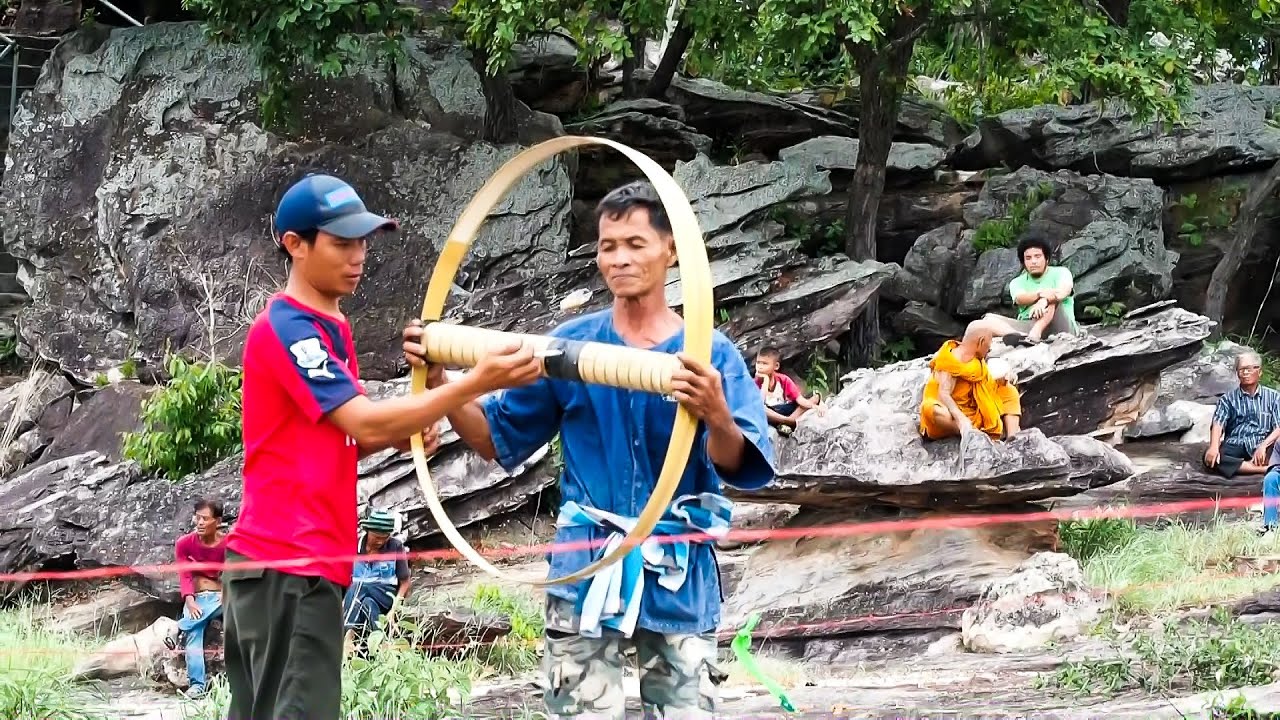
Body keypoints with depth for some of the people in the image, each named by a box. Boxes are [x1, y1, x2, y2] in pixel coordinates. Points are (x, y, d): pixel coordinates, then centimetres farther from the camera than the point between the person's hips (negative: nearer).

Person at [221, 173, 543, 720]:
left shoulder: (332, 328, 18)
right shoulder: (286, 327, -13)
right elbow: (363, 422, -20)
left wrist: (401, 433, 4)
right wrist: (476, 383, -24)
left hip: (301, 558, 10)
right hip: (289, 563, -10)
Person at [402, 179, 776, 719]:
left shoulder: (713, 356, -3)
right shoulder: (569, 345, 2)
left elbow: (741, 468, -14)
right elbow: (497, 439, 9)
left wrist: (717, 416, -36)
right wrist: (440, 382, -7)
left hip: (680, 579, -1)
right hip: (587, 573, 1)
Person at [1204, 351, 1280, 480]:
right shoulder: (1228, 399, 13)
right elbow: (1218, 424, -2)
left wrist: (1263, 446, -19)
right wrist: (1214, 447, -23)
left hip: (1260, 446, -1)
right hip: (1235, 446, 1)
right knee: (1210, 457, -32)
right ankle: (1265, 468, -34)